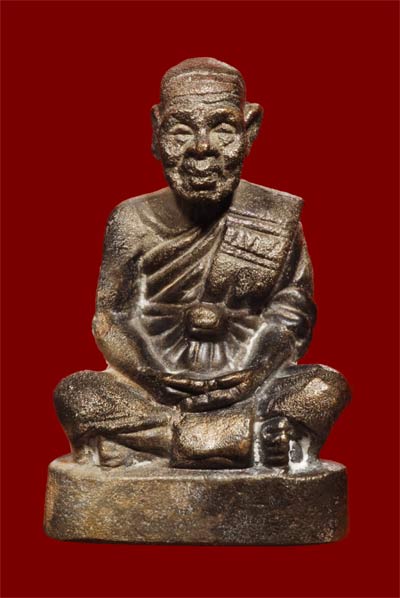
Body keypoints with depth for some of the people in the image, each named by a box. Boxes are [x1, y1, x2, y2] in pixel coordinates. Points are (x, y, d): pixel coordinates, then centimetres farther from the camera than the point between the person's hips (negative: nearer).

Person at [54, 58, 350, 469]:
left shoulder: (277, 218, 1)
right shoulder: (131, 222, 1)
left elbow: (291, 316, 0)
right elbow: (112, 320, 0)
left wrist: (250, 375, -17)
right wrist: (157, 376, -18)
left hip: (249, 389, 0)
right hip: (152, 390, 0)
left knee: (326, 386, -25)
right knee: (74, 392, -24)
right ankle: (247, 438, -29)